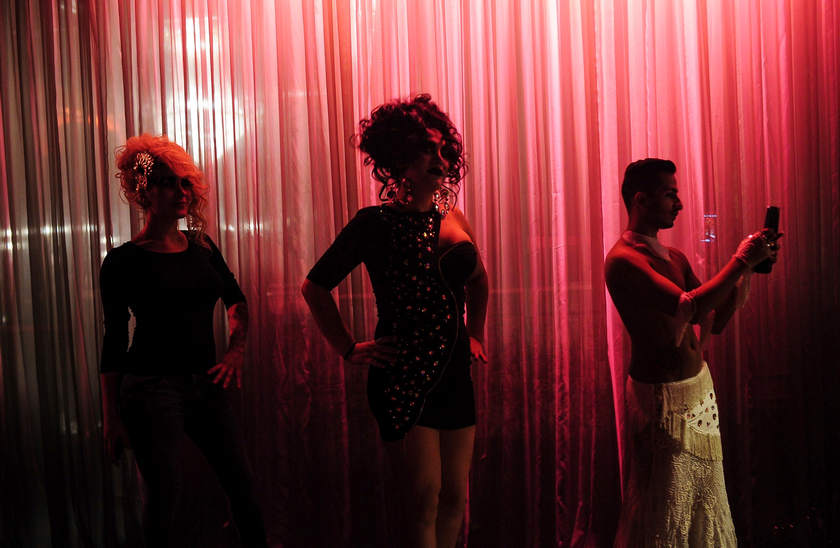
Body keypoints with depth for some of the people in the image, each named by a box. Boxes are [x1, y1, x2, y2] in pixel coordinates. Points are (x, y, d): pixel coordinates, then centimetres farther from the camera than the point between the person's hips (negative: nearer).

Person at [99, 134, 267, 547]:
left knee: (242, 483, 7)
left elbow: (235, 299, 21)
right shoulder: (124, 260, -7)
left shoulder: (202, 247, 7)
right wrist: (111, 418, -3)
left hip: (205, 384, 5)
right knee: (163, 496, 2)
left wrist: (237, 349, 4)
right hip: (152, 388, -5)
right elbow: (114, 342, -4)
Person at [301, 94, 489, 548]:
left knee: (454, 498, 12)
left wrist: (475, 334, 18)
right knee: (424, 499, -3)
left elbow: (478, 280, 28)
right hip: (403, 376, -6)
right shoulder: (375, 223, -6)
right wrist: (348, 349, -5)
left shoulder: (453, 218, 9)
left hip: (453, 373, 6)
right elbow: (315, 287, -1)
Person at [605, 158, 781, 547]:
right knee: (664, 516, 3)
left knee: (705, 507, 16)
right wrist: (740, 260, -19)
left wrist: (748, 267, 1)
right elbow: (689, 306, -28)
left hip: (701, 387, 9)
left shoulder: (675, 258, 12)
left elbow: (715, 320, 12)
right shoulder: (623, 260, -17)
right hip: (663, 397, -8)